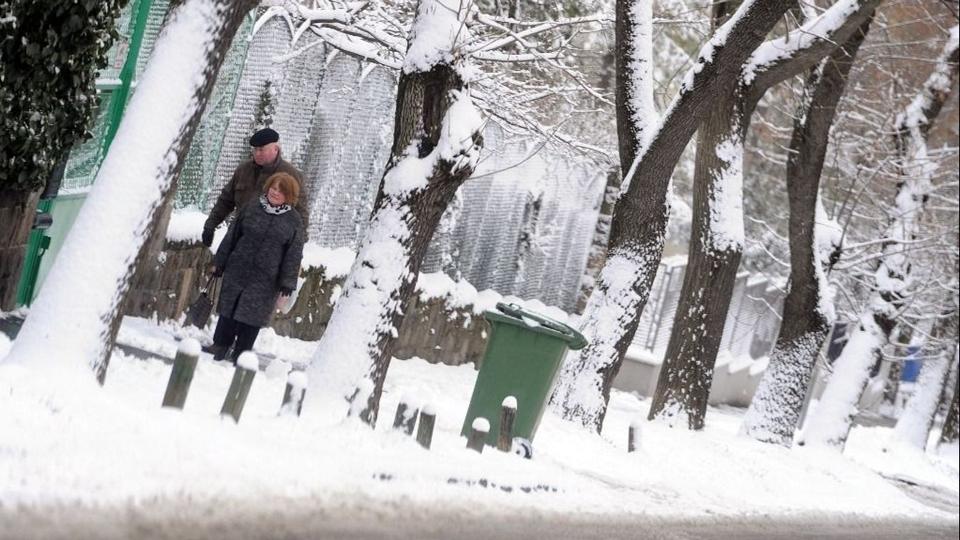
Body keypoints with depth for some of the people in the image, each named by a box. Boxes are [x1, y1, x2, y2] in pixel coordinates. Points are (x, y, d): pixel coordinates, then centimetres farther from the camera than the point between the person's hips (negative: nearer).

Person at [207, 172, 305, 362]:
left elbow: (294, 254, -1)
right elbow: (232, 236, 8)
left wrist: (287, 283, -6)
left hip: (265, 280, -2)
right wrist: (218, 262, 9)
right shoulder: (252, 208, 3)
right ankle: (219, 347, 20)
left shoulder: (294, 220, -2)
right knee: (228, 311, 7)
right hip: (237, 271, 2)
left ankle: (240, 355, 12)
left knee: (252, 317, 1)